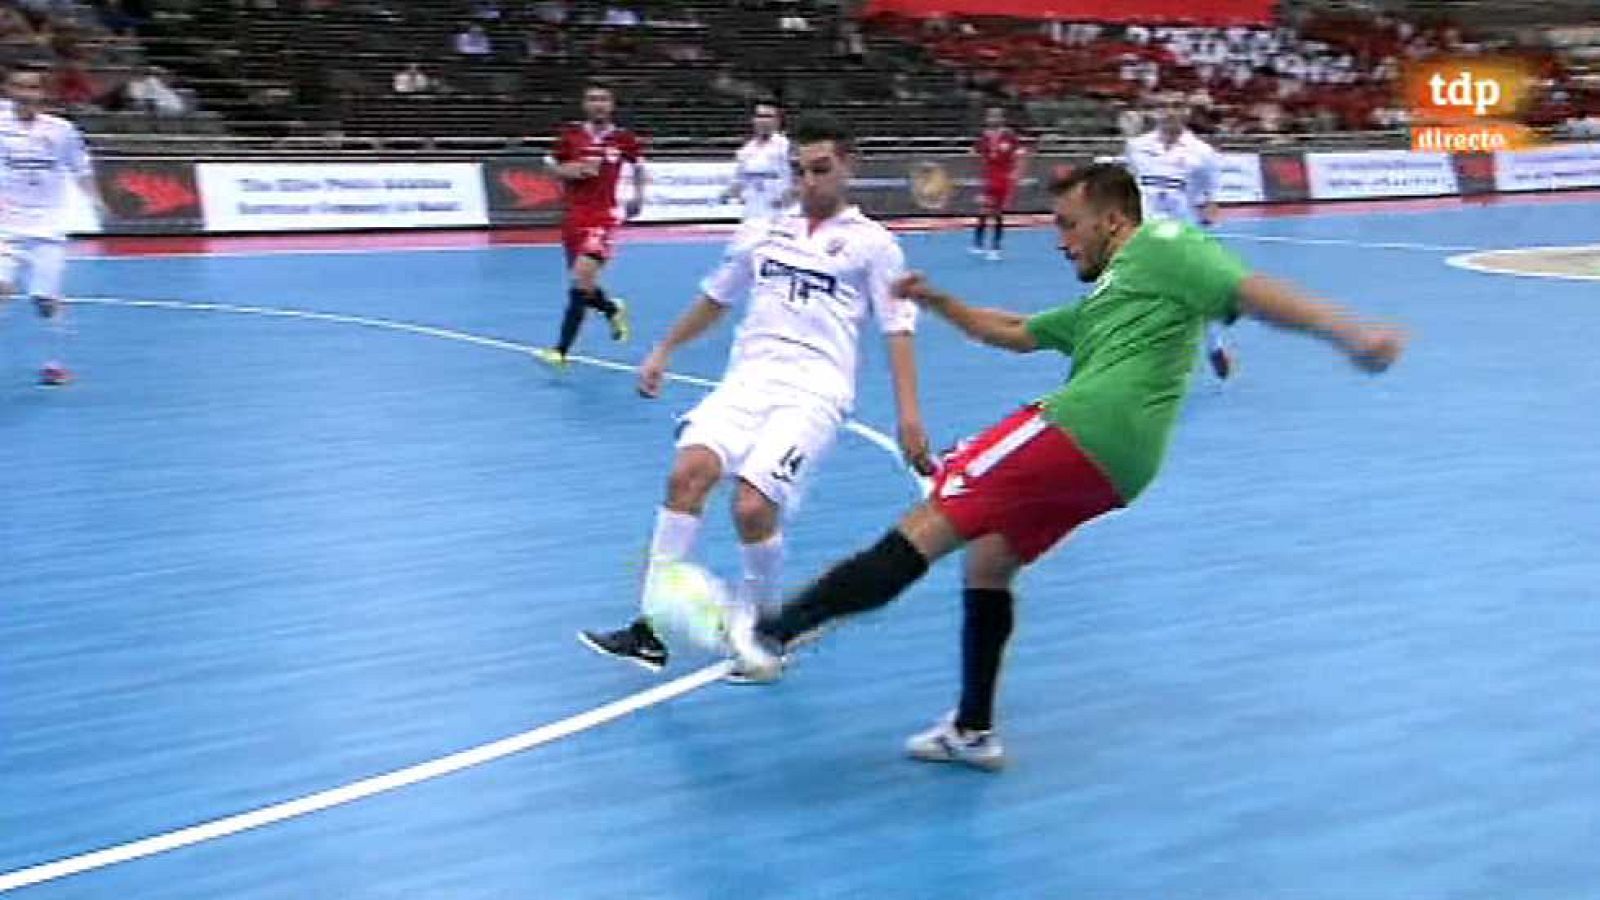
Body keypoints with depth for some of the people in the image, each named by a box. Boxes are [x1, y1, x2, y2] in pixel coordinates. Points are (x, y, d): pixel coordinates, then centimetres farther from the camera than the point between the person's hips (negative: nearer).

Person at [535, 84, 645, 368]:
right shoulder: (571, 134, 3)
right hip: (573, 214, 4)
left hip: (602, 216, -4)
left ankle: (561, 350, -16)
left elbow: (638, 164, 21)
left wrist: (638, 194, 14)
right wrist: (568, 171, -8)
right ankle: (613, 309, 44)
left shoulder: (623, 138, 1)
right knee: (579, 281, 10)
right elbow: (552, 167, 11)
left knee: (583, 277, -20)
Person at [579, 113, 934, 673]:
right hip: (747, 379, 4)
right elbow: (716, 298, 32)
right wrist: (664, 350, 31)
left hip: (814, 391, -4)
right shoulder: (763, 234, 18)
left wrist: (909, 416, -7)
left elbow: (897, 330, 2)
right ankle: (651, 631, -17)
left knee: (752, 508, -22)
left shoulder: (872, 243, 6)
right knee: (688, 472, -22)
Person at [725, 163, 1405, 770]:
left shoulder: (1160, 247, 5)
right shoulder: (1104, 297, 32)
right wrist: (938, 303, 35)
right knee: (987, 562, 20)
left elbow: (1252, 292, -7)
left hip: (1079, 430, -10)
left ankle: (773, 631, -13)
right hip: (1111, 470, 10)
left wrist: (1348, 332, -20)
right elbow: (1016, 334, 41)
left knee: (928, 527, -12)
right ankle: (973, 730, 24)